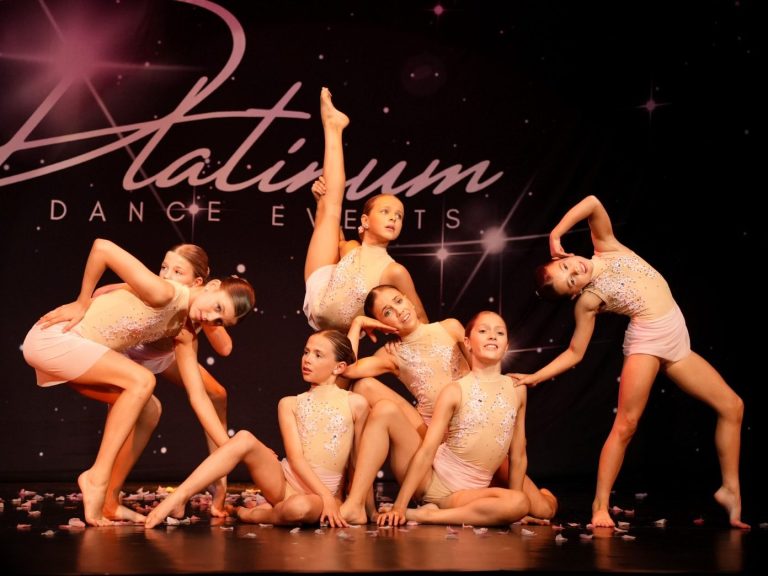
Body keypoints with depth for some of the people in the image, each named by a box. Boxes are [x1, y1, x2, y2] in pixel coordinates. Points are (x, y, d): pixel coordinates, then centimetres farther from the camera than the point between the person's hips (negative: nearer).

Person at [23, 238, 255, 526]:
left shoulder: (185, 333, 4)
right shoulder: (164, 294, -23)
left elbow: (198, 396, 4)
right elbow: (102, 246, -25)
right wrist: (82, 302, -15)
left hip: (77, 350, 9)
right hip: (52, 337, -9)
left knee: (149, 410, 3)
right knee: (141, 380, -22)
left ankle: (106, 501, 6)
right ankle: (98, 476, -18)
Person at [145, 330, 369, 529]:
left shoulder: (356, 404, 5)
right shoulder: (289, 404, 11)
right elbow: (295, 457, -2)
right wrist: (326, 496, -16)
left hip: (328, 493, -3)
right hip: (285, 481, 3)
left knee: (298, 507, -42)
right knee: (245, 439, -25)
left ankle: (249, 515, -10)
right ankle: (177, 500, -28)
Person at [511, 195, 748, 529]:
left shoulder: (607, 247, 5)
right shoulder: (588, 300, -6)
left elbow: (593, 204, -4)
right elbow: (574, 353, -2)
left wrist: (554, 236, -1)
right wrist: (534, 377, -11)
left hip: (676, 341, 5)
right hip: (646, 341, -5)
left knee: (732, 406, 3)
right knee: (626, 425, -14)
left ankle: (730, 490, 10)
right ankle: (601, 504, -7)